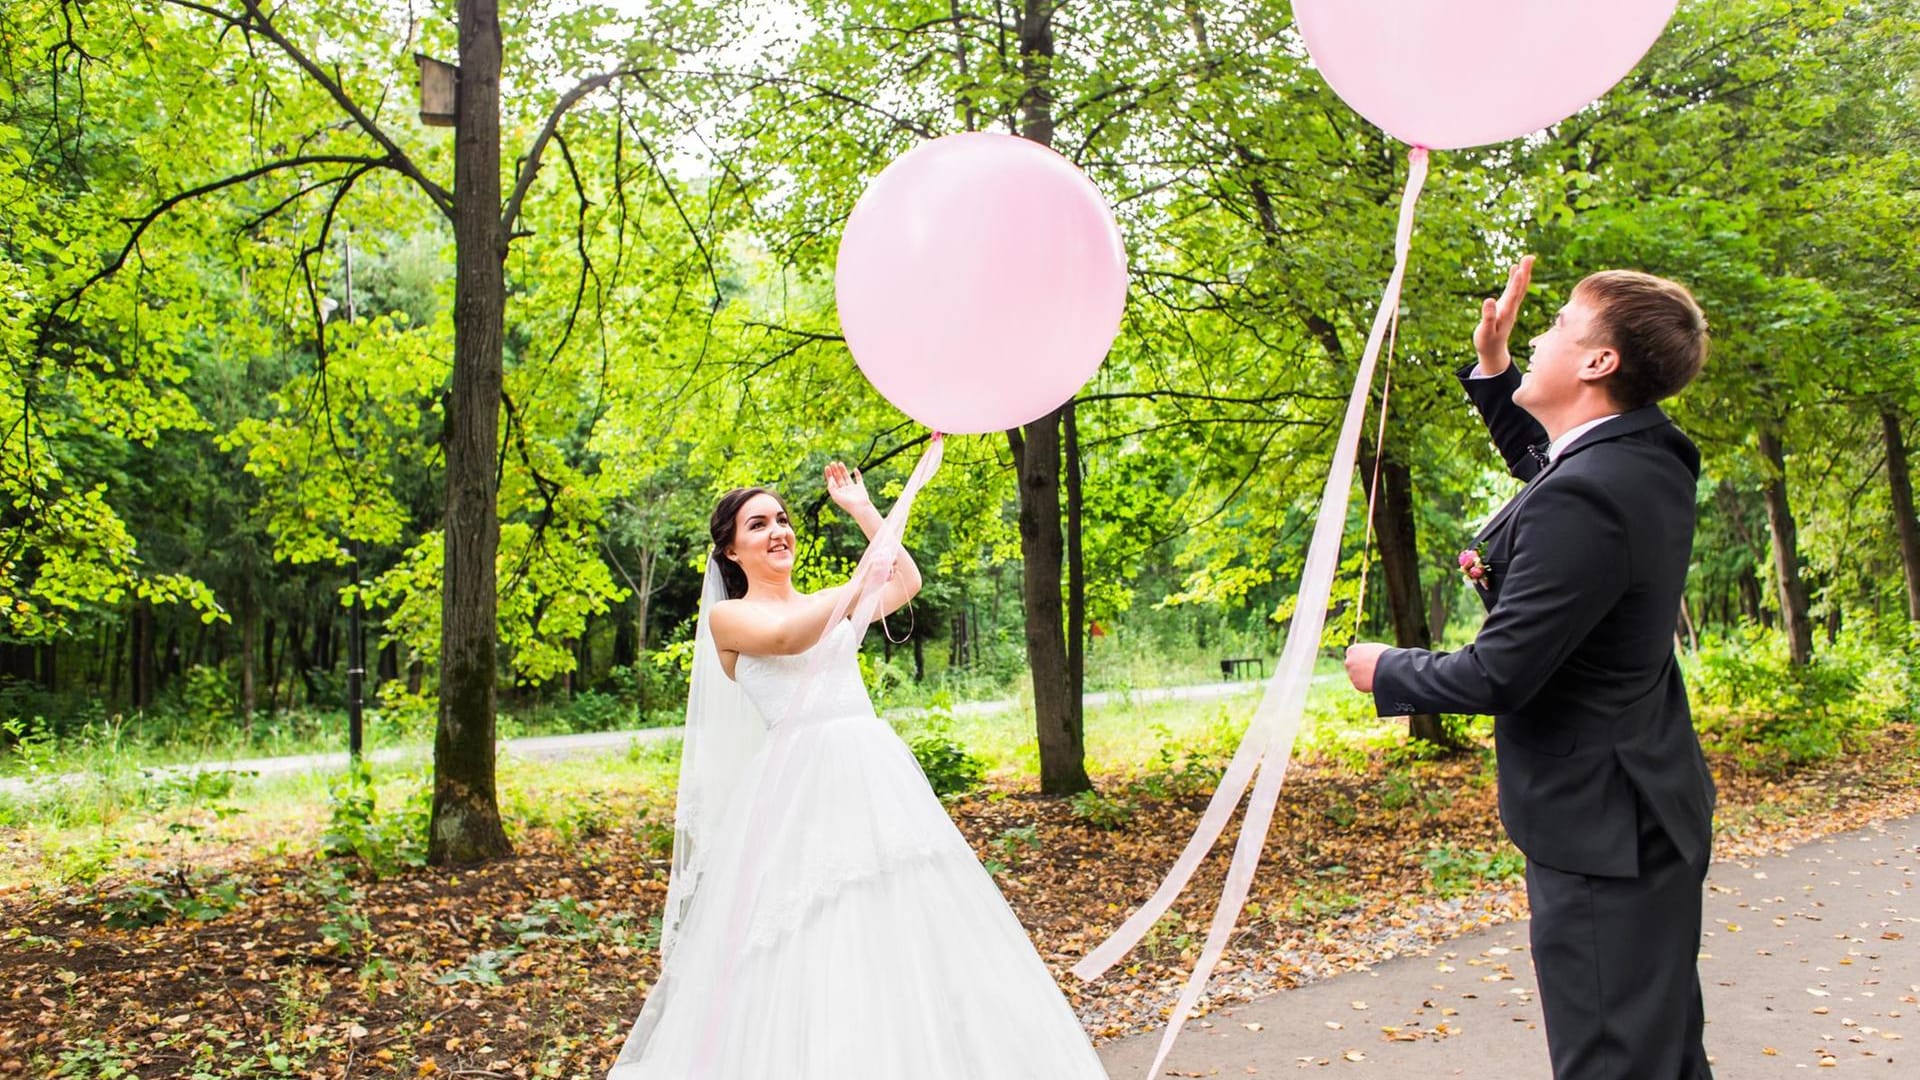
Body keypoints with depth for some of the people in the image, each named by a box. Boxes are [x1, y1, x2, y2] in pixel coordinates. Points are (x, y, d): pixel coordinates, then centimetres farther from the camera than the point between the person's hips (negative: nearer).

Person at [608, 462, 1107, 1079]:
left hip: (878, 774, 6)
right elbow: (786, 638, -16)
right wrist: (862, 581, -19)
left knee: (902, 930, 7)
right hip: (803, 784, -6)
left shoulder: (827, 606, 20)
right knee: (812, 953, -5)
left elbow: (908, 581, 19)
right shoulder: (729, 616, 3)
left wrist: (860, 508, 20)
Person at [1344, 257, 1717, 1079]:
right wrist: (1491, 365, 14)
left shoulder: (1582, 498, -27)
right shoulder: (1649, 457, 2)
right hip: (1643, 813, 10)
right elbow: (1541, 461, 25)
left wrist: (1384, 671, -8)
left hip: (1599, 828, -9)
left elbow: (1498, 674, -25)